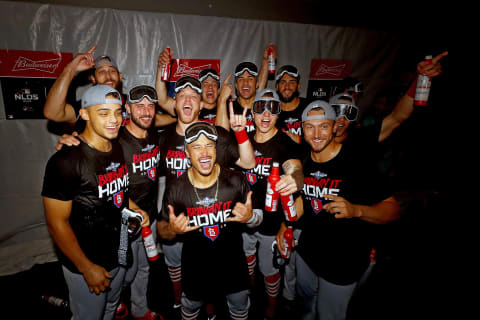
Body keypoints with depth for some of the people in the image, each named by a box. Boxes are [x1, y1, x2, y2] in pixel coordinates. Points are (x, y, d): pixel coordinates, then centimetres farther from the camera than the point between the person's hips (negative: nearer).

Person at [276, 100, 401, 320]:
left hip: (343, 262, -5)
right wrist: (286, 223, -1)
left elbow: (393, 209, -21)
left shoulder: (357, 161, -21)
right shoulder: (304, 161, -3)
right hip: (307, 252, 6)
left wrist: (355, 210, -38)